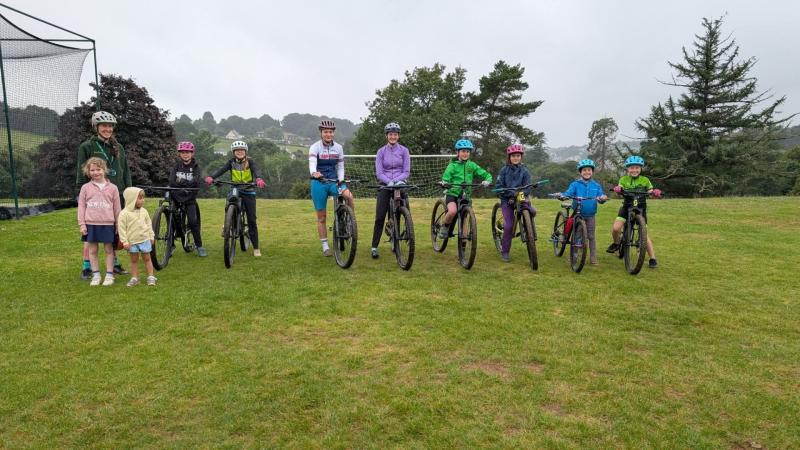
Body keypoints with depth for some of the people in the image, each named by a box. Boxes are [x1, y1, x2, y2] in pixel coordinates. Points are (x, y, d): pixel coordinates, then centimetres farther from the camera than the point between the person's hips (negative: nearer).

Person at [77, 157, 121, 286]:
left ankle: (109, 275, 13)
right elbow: (81, 206, 5)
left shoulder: (112, 188, 3)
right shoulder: (85, 188, 4)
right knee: (92, 250, 6)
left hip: (107, 224, -1)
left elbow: (117, 208, 7)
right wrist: (81, 224, -1)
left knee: (109, 250, 5)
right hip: (91, 224, 1)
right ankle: (96, 275, 16)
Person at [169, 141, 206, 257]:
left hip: (190, 199, -1)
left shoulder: (195, 167, 3)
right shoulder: (176, 165, 5)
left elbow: (196, 182, -13)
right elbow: (172, 182, -9)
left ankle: (199, 246, 3)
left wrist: (182, 181, -24)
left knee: (193, 221, -8)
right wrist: (188, 183, -20)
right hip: (176, 196, 1)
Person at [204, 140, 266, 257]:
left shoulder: (249, 162, -4)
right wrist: (211, 177, -33)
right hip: (235, 191, 2)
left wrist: (259, 179, -45)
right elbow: (221, 170, -14)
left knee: (252, 220, -1)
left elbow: (256, 171, -22)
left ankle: (256, 248, 5)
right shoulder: (231, 162, 1)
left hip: (248, 192, -1)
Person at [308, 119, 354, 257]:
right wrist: (314, 173, -46)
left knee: (348, 195, -30)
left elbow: (340, 166, 8)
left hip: (334, 181, 2)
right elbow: (312, 162, -24)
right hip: (319, 182, -2)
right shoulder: (315, 147, -7)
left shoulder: (338, 147, 4)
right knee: (321, 217, 3)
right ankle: (325, 246, 13)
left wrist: (340, 179, -11)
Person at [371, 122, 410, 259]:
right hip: (385, 186, 0)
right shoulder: (381, 151, 3)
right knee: (380, 217, -8)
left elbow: (407, 171, -2)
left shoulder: (404, 150, 3)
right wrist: (389, 181, -22)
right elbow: (379, 172, -4)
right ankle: (374, 247, -3)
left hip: (400, 185, 0)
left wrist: (397, 180, -20)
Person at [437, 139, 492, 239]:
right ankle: (445, 227, -3)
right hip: (452, 194, -3)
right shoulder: (452, 165, -3)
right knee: (452, 211, -30)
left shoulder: (472, 165, 4)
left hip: (465, 195, 4)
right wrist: (444, 183, -35)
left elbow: (487, 175, 2)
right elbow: (445, 179, -12)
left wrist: (487, 181, -20)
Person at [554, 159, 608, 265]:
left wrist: (603, 198, -25)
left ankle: (593, 257, 14)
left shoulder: (596, 186, 5)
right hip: (578, 214, -1)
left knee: (591, 236, 7)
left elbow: (600, 198, -1)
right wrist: (561, 195, -34)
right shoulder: (575, 184, -1)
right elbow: (568, 193, -13)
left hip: (590, 215, 1)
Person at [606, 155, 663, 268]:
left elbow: (651, 192, -6)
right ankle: (616, 243, 12)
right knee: (615, 228, -20)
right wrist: (617, 189, -38)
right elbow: (620, 189, -14)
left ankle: (652, 259, 4)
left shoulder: (645, 180, 0)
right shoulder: (623, 179, 0)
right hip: (627, 206, 1)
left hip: (640, 207, 0)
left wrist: (655, 192, -30)